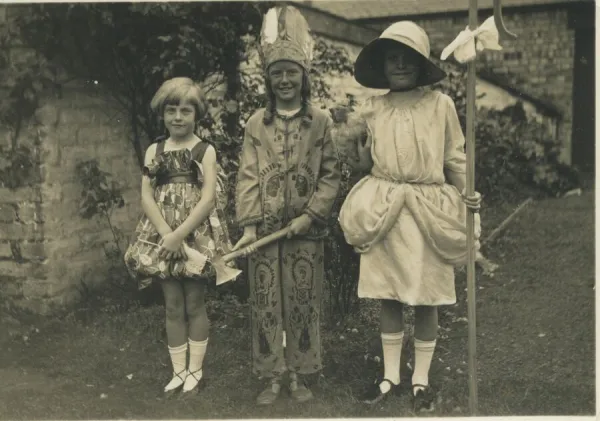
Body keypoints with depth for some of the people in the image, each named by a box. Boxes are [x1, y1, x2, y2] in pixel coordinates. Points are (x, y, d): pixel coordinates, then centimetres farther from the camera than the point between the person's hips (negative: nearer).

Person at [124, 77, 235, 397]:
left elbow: (208, 198, -10)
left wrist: (180, 235, -18)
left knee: (195, 304, 4)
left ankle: (195, 371, 16)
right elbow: (146, 197, 0)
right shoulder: (154, 151, 7)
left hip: (198, 234, -3)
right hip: (162, 235, 3)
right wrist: (168, 235, -14)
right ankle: (179, 371, 17)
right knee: (172, 306, 7)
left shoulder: (205, 151, -1)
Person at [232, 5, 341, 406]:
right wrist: (249, 224, -8)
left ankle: (300, 374, 21)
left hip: (305, 230, -1)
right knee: (265, 304, 6)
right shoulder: (257, 123, 4)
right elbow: (248, 176, 0)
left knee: (303, 303, 8)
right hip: (265, 227, 1)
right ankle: (272, 375, 19)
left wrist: (310, 214, -10)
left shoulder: (320, 121, 1)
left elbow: (331, 175, 0)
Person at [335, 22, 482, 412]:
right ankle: (391, 374, 25)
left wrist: (470, 197, -5)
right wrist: (356, 143, -6)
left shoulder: (441, 104, -2)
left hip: (427, 211, -2)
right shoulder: (372, 108, 5)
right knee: (388, 295, 9)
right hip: (384, 210, 2)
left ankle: (422, 378, 22)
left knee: (427, 299, 6)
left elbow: (456, 158, 4)